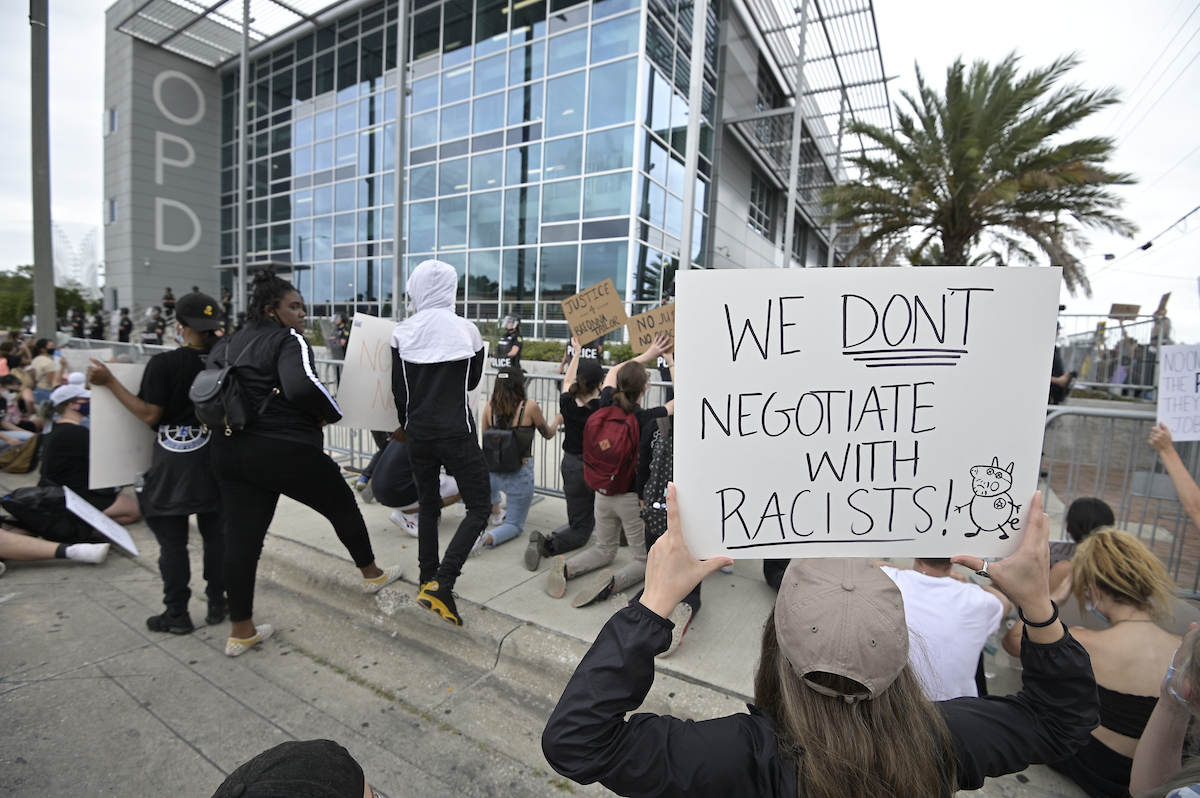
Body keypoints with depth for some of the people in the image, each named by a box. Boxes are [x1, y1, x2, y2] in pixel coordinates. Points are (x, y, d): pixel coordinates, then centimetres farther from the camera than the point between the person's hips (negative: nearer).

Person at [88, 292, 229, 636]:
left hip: (175, 462, -4)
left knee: (172, 540, 8)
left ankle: (177, 615, 18)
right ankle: (217, 604, 23)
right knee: (215, 533, 14)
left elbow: (150, 415, -12)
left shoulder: (164, 363, -13)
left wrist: (110, 382, -8)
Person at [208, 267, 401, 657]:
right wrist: (331, 412, -12)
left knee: (241, 537, 9)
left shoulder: (227, 345, 15)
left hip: (229, 452, 7)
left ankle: (241, 632, 18)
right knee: (342, 504, 14)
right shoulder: (288, 341, -10)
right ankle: (372, 574, 31)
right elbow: (301, 385, -29)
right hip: (285, 450, -7)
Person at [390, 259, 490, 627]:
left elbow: (398, 388, 6)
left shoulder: (402, 333, -1)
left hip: (418, 432, 4)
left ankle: (428, 580, 25)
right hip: (456, 433, -4)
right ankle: (441, 585, -8)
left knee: (428, 506, 19)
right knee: (479, 507, 4)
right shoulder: (467, 330, -6)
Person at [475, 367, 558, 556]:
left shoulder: (489, 406, -5)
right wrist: (558, 419, 21)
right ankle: (488, 538, -17)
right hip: (519, 475, -4)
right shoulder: (530, 407, -15)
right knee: (515, 525, 14)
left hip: (493, 471, 4)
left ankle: (495, 506, 45)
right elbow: (548, 434, 2)